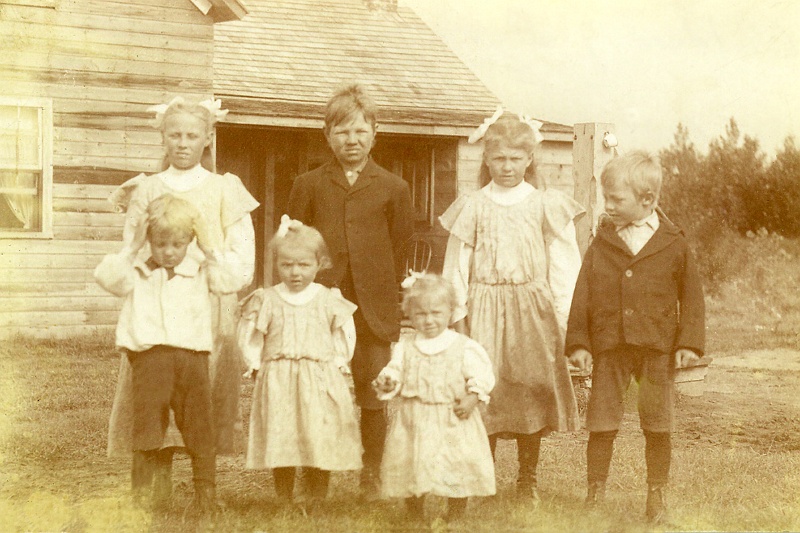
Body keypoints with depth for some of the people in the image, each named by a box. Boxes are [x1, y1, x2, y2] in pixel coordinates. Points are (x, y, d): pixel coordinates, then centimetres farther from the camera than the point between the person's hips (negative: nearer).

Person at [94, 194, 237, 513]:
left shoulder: (200, 272, 16)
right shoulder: (137, 274, 13)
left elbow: (226, 283, 1)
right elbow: (107, 276, -1)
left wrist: (209, 252, 5)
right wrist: (132, 248, 0)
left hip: (192, 356, 1)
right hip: (149, 355, -1)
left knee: (198, 424, 2)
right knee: (148, 420, -2)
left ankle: (205, 492, 8)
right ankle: (141, 493, 5)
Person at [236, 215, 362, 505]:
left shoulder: (330, 301, 5)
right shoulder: (266, 301, 4)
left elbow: (345, 336, 12)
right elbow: (250, 337, 10)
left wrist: (337, 363, 2)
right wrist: (256, 364, 0)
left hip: (321, 382, 0)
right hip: (277, 382, 0)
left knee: (320, 444, -1)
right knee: (280, 446, 0)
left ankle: (318, 502, 10)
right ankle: (284, 502, 11)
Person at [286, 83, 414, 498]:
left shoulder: (393, 189, 6)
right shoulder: (308, 185, 7)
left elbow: (400, 246, 8)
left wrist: (387, 292, 2)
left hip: (373, 308, 0)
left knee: (373, 393, 5)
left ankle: (372, 476, 17)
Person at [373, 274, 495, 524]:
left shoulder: (464, 347, -2)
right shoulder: (405, 348, 4)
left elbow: (480, 375, -1)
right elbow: (395, 371, 4)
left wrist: (473, 397, -15)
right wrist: (386, 383, -17)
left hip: (454, 422, -2)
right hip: (413, 423, 2)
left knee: (458, 473, 0)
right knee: (409, 471, 5)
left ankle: (453, 520, 18)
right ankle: (416, 520, 22)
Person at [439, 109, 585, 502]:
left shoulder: (546, 206, 3)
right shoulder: (473, 208, 3)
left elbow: (563, 265, 3)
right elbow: (456, 266, 6)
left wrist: (562, 318, -2)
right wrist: (456, 315, 2)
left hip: (532, 311, 0)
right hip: (484, 311, 0)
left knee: (532, 393, 3)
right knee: (484, 395, 0)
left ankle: (527, 480, 16)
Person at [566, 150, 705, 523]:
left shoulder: (673, 245, -1)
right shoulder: (600, 246, 3)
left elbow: (691, 296, 4)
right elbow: (582, 297, 4)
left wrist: (689, 342, -3)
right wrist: (578, 342, -3)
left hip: (657, 349, -1)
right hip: (608, 348, 1)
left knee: (657, 426, 6)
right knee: (601, 424, 4)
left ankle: (656, 495, 20)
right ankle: (596, 492, 16)